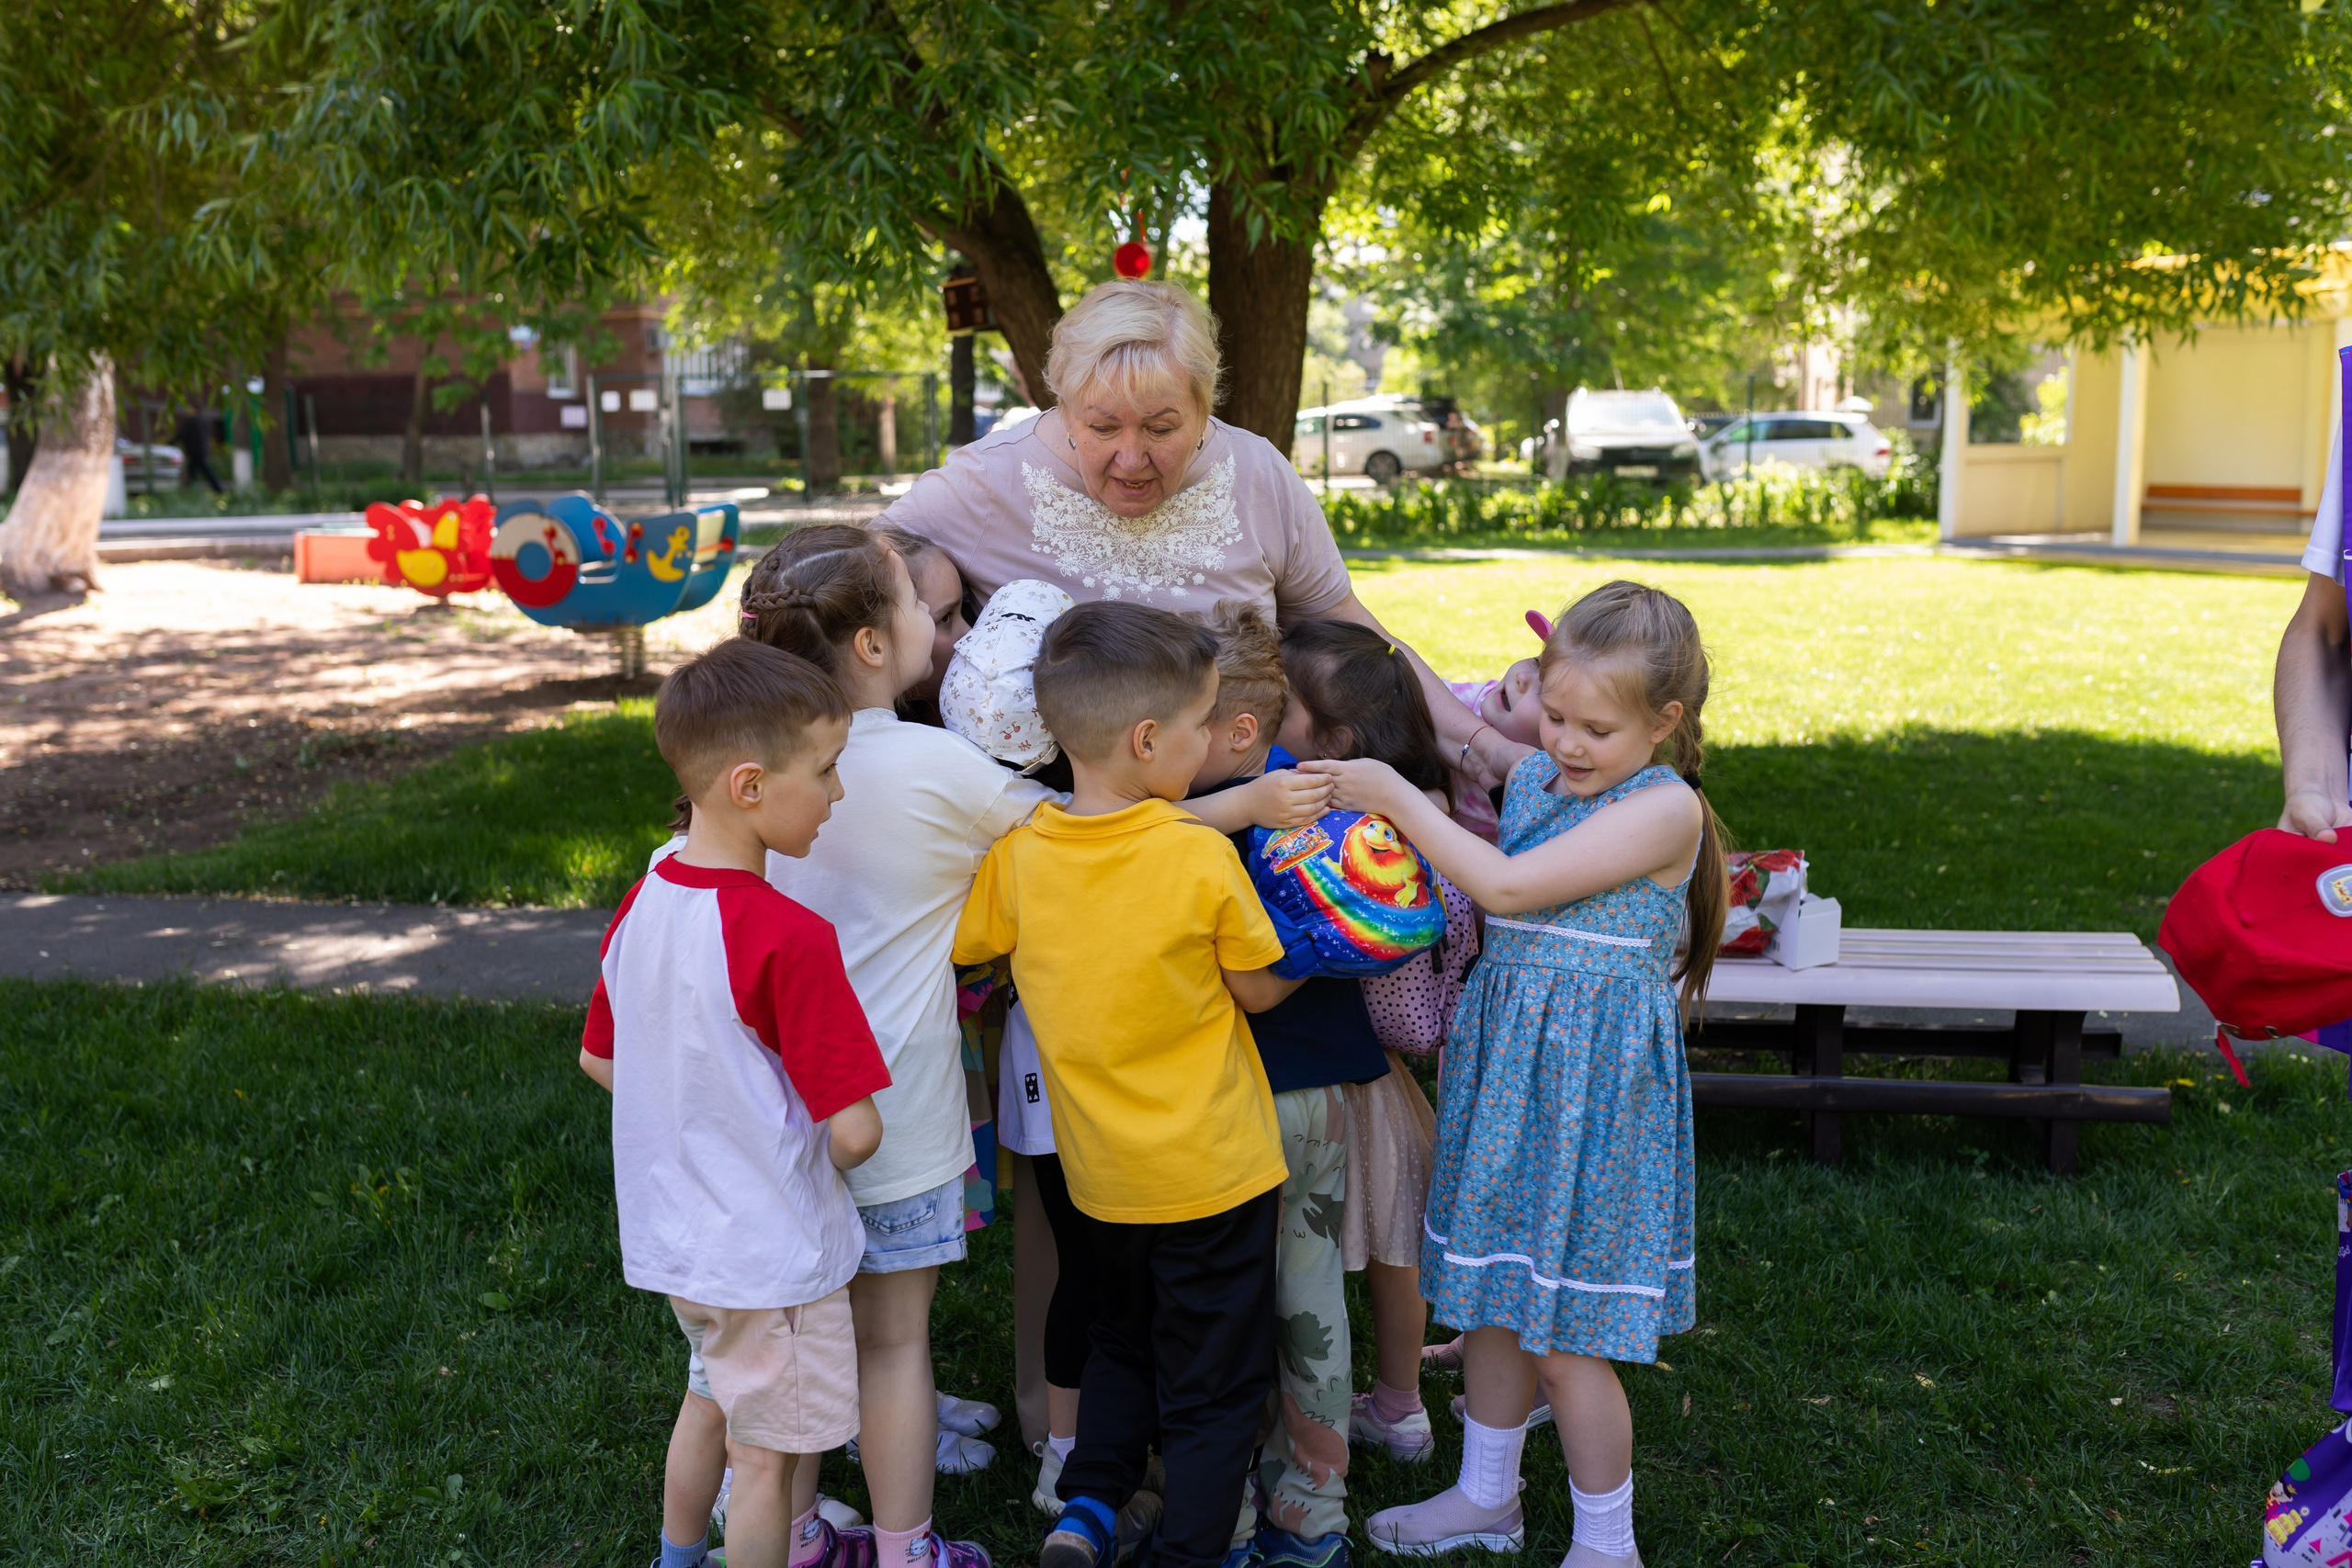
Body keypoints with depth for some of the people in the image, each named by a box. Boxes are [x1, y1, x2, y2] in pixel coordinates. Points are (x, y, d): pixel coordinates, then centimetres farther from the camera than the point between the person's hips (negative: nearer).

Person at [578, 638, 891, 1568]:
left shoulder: (642, 905, -4)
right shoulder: (789, 938, -27)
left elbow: (598, 1058, 10)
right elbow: (854, 1130, -25)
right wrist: (815, 1157, -3)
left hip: (675, 1234, 8)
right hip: (769, 1247, -8)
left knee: (712, 1400, 29)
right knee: (767, 1451, 11)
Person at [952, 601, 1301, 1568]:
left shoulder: (1019, 854, -10)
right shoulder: (1203, 859, -21)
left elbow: (957, 946, 3)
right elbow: (1260, 990, -9)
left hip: (1101, 1170, 4)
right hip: (1213, 1165, -4)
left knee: (1122, 1345, 28)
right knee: (1212, 1380, 14)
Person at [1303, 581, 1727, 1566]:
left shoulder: (1665, 808, -18)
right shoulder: (1532, 780, 6)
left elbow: (1505, 889, -22)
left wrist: (1395, 797, -17)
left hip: (1590, 1082, -7)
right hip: (1501, 1066, 7)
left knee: (1565, 1339, 1)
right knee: (1494, 1298, 19)